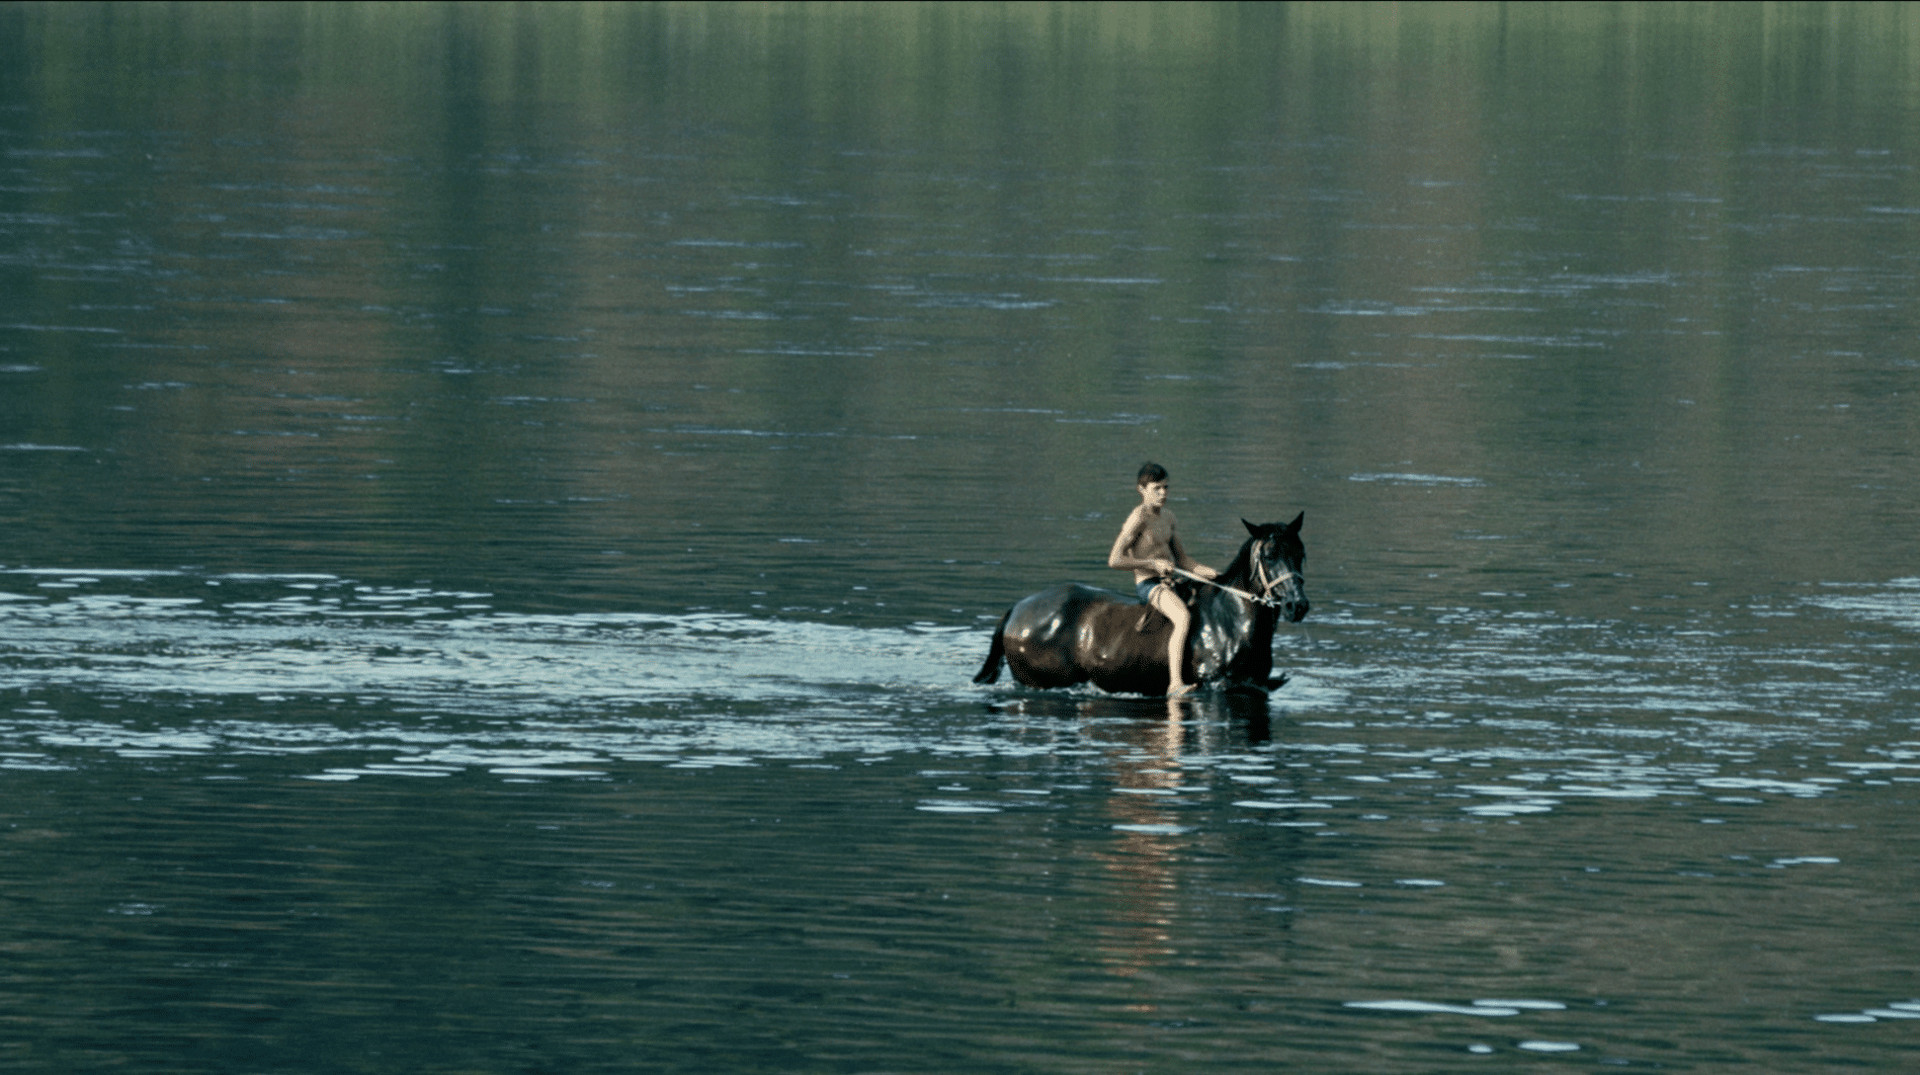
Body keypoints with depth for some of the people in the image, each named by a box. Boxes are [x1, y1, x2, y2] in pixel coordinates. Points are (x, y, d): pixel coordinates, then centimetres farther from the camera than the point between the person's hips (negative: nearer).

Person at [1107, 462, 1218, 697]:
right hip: (1148, 584, -9)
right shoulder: (1138, 519, -12)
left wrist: (1202, 570, 0)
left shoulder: (1167, 517, 13)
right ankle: (1174, 684, -42)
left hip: (1171, 581, 9)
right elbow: (1114, 561, -17)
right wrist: (1153, 564, -18)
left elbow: (1181, 557, 18)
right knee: (1184, 618, -34)